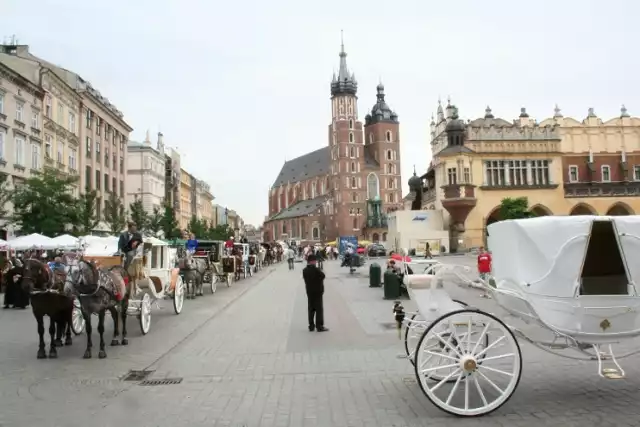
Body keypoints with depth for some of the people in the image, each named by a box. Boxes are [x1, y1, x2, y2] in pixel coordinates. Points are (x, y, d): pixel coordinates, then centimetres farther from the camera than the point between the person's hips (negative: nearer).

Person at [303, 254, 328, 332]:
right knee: (319, 309, 1)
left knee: (311, 309, 12)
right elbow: (323, 276, -10)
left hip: (309, 291, 6)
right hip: (318, 291, -6)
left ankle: (311, 326, 16)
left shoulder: (304, 270, 0)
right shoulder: (316, 270, -20)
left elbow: (305, 279, 5)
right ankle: (319, 326, 2)